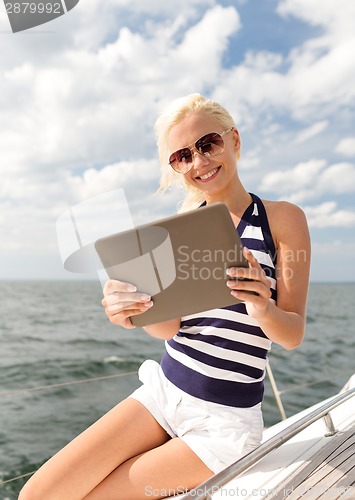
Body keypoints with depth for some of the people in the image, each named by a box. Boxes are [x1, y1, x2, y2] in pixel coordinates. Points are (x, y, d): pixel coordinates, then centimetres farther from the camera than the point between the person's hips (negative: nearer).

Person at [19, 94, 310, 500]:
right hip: (163, 391, 4)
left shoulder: (282, 218, -8)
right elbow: (170, 325, -2)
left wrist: (264, 310, -30)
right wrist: (133, 308, -23)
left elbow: (293, 335, -8)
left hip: (223, 420, -4)